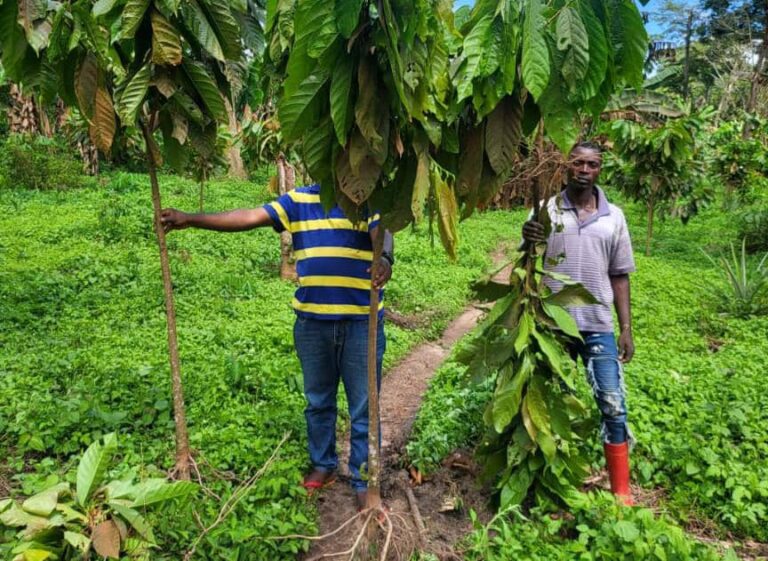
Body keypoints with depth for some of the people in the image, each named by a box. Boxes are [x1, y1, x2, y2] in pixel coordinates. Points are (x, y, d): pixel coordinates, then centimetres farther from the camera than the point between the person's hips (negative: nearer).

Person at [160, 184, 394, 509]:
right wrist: (189, 220, -4)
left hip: (361, 323, -3)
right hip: (311, 322, 3)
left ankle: (363, 480, 24)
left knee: (363, 408, 7)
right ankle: (323, 465, 40)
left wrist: (385, 259, -44)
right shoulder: (298, 201, 6)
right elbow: (247, 218, 2)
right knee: (318, 401, 19)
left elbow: (383, 235, -21)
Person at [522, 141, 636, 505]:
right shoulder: (547, 210, -1)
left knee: (613, 405, 1)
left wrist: (626, 329, 5)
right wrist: (528, 241, -33)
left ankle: (621, 490, 14)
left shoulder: (613, 217, 6)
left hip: (598, 326, 1)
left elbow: (619, 276, 10)